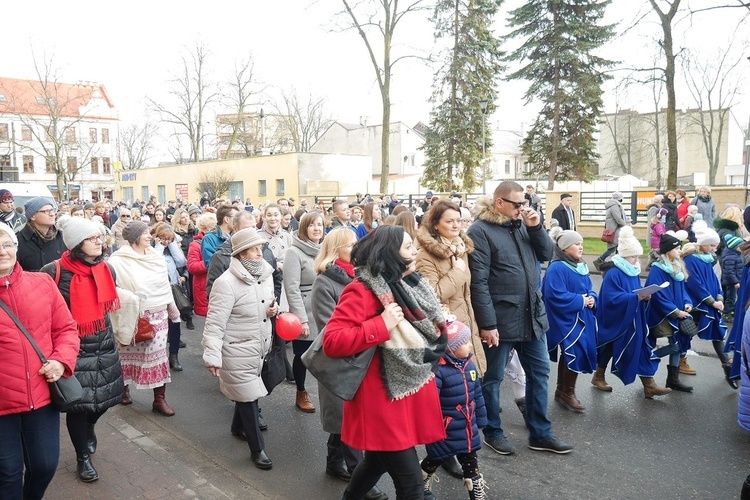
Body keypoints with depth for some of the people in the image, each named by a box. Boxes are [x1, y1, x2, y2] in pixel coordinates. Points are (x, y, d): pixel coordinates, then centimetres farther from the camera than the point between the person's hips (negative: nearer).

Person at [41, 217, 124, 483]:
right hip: (74, 349, -5)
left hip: (103, 346, 5)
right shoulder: (56, 272, -17)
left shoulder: (106, 268, 2)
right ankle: (83, 456, 24)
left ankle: (88, 427, 46)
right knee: (78, 403, 3)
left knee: (104, 397, 12)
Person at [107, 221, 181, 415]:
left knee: (158, 354, 3)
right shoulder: (118, 260, -9)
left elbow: (165, 286, 12)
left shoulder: (156, 258, 7)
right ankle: (124, 387, 34)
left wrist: (173, 309, 15)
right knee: (128, 353, 10)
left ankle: (159, 399, 9)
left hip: (157, 314, 4)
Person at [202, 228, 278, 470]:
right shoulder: (227, 283, -22)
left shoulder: (265, 274, 1)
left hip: (259, 348, 7)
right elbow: (214, 323, -21)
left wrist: (273, 308, -3)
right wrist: (212, 356, -23)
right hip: (237, 353, -7)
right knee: (248, 397, 1)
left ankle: (238, 426, 49)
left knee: (247, 392, 24)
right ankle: (257, 448, 16)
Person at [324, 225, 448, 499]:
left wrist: (441, 332, 5)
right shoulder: (362, 291, -18)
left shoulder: (410, 285, 7)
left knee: (379, 461, 26)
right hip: (383, 399, -8)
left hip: (410, 394, 9)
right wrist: (382, 325, -29)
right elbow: (332, 341, -26)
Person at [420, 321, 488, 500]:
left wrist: (480, 420, 14)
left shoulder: (469, 364, 0)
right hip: (445, 431, -6)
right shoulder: (438, 369, -25)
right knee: (435, 460, 15)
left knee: (471, 462, 17)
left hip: (468, 428, 6)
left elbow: (477, 395, 10)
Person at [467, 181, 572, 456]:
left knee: (539, 372, 14)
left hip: (532, 315, 8)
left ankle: (540, 433, 28)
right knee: (492, 378, 9)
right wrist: (487, 323, -20)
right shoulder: (480, 231, -14)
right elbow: (478, 281, -18)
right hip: (500, 319, -7)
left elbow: (547, 254, 12)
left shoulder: (522, 224, 9)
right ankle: (493, 432, 27)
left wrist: (535, 227, -4)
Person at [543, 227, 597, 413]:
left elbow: (589, 289, 17)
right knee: (574, 355, -10)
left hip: (582, 320, 8)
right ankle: (567, 393, 8)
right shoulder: (556, 268, -17)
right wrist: (581, 300, -17)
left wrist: (592, 299, -6)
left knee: (568, 357, 14)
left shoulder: (581, 266, 12)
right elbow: (557, 296, -24)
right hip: (565, 321, -8)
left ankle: (563, 392, 26)